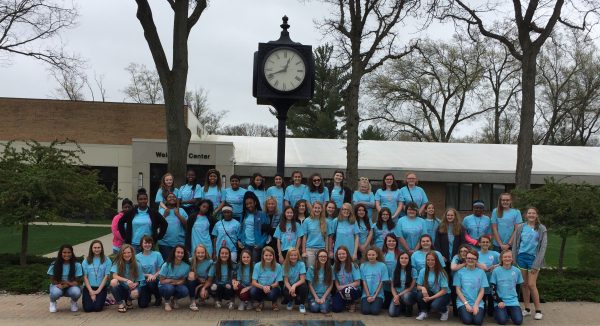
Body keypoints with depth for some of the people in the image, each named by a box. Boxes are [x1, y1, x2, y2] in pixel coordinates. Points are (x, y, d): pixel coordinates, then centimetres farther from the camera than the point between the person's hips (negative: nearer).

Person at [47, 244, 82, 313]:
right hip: (58, 286, 0)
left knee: (76, 292, -35)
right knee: (56, 292, -36)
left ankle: (74, 302, 5)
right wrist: (60, 284, -24)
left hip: (71, 287, 0)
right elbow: (52, 280, -3)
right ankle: (52, 302, 4)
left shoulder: (77, 265, -10)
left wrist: (67, 283, -29)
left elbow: (77, 281, -10)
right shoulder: (54, 265, -9)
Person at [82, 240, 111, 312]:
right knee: (88, 308, -15)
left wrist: (98, 290, -10)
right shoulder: (86, 261, 5)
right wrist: (91, 291, -9)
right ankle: (85, 299, 19)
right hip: (88, 287, 1)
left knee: (97, 308, -19)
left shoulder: (107, 260, 0)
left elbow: (106, 276, -3)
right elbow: (85, 277, 1)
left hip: (101, 287, -1)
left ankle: (101, 299, 16)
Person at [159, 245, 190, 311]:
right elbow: (162, 281, -12)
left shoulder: (186, 266, -12)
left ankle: (174, 299, 6)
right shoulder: (166, 265, -18)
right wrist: (172, 280, -17)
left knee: (185, 291, -30)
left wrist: (175, 282, -22)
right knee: (169, 288, -37)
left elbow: (183, 280, -4)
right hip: (164, 286, -2)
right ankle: (167, 301, -2)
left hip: (177, 286, 2)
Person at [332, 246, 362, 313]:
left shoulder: (353, 266, -9)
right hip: (340, 291, 3)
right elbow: (335, 281, 7)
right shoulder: (335, 266, 3)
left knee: (346, 290, -39)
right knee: (336, 309, -21)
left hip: (354, 290, -3)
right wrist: (339, 288, -13)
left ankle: (352, 303, -4)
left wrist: (344, 287, -17)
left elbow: (357, 283, -11)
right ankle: (346, 302, 16)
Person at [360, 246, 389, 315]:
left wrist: (374, 296, -9)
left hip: (378, 295, -1)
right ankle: (368, 303, 12)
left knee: (375, 311, -23)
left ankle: (378, 303, 10)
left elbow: (381, 283, -2)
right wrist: (368, 296, -8)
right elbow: (364, 282, 1)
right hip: (366, 294, 1)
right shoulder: (363, 266, 3)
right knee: (365, 311, -21)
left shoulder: (382, 266, -2)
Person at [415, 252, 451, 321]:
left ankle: (444, 311, 2)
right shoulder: (423, 272, -4)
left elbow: (444, 291, -17)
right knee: (420, 293, -28)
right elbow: (418, 286, -2)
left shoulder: (441, 273, -15)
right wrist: (422, 288, -27)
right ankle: (423, 312, -5)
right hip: (430, 293, 3)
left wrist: (431, 298, -25)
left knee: (435, 305, -34)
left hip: (443, 295, -3)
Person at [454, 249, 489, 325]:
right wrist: (466, 304, -10)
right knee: (467, 320, -26)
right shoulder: (460, 272, 3)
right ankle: (462, 312, 7)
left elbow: (482, 291, 3)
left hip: (478, 303, 1)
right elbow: (458, 290, 1)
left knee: (478, 321, -24)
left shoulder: (481, 272, 5)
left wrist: (476, 305, -9)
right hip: (463, 302, -1)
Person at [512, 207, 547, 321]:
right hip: (522, 257, 3)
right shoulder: (521, 227, 6)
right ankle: (527, 309, 16)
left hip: (533, 258, -3)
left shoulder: (542, 229, -1)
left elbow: (543, 246, -4)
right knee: (524, 284, 7)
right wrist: (514, 260, 2)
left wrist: (536, 264, -9)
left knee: (531, 284, -8)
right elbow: (515, 244, 9)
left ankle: (538, 310, 3)